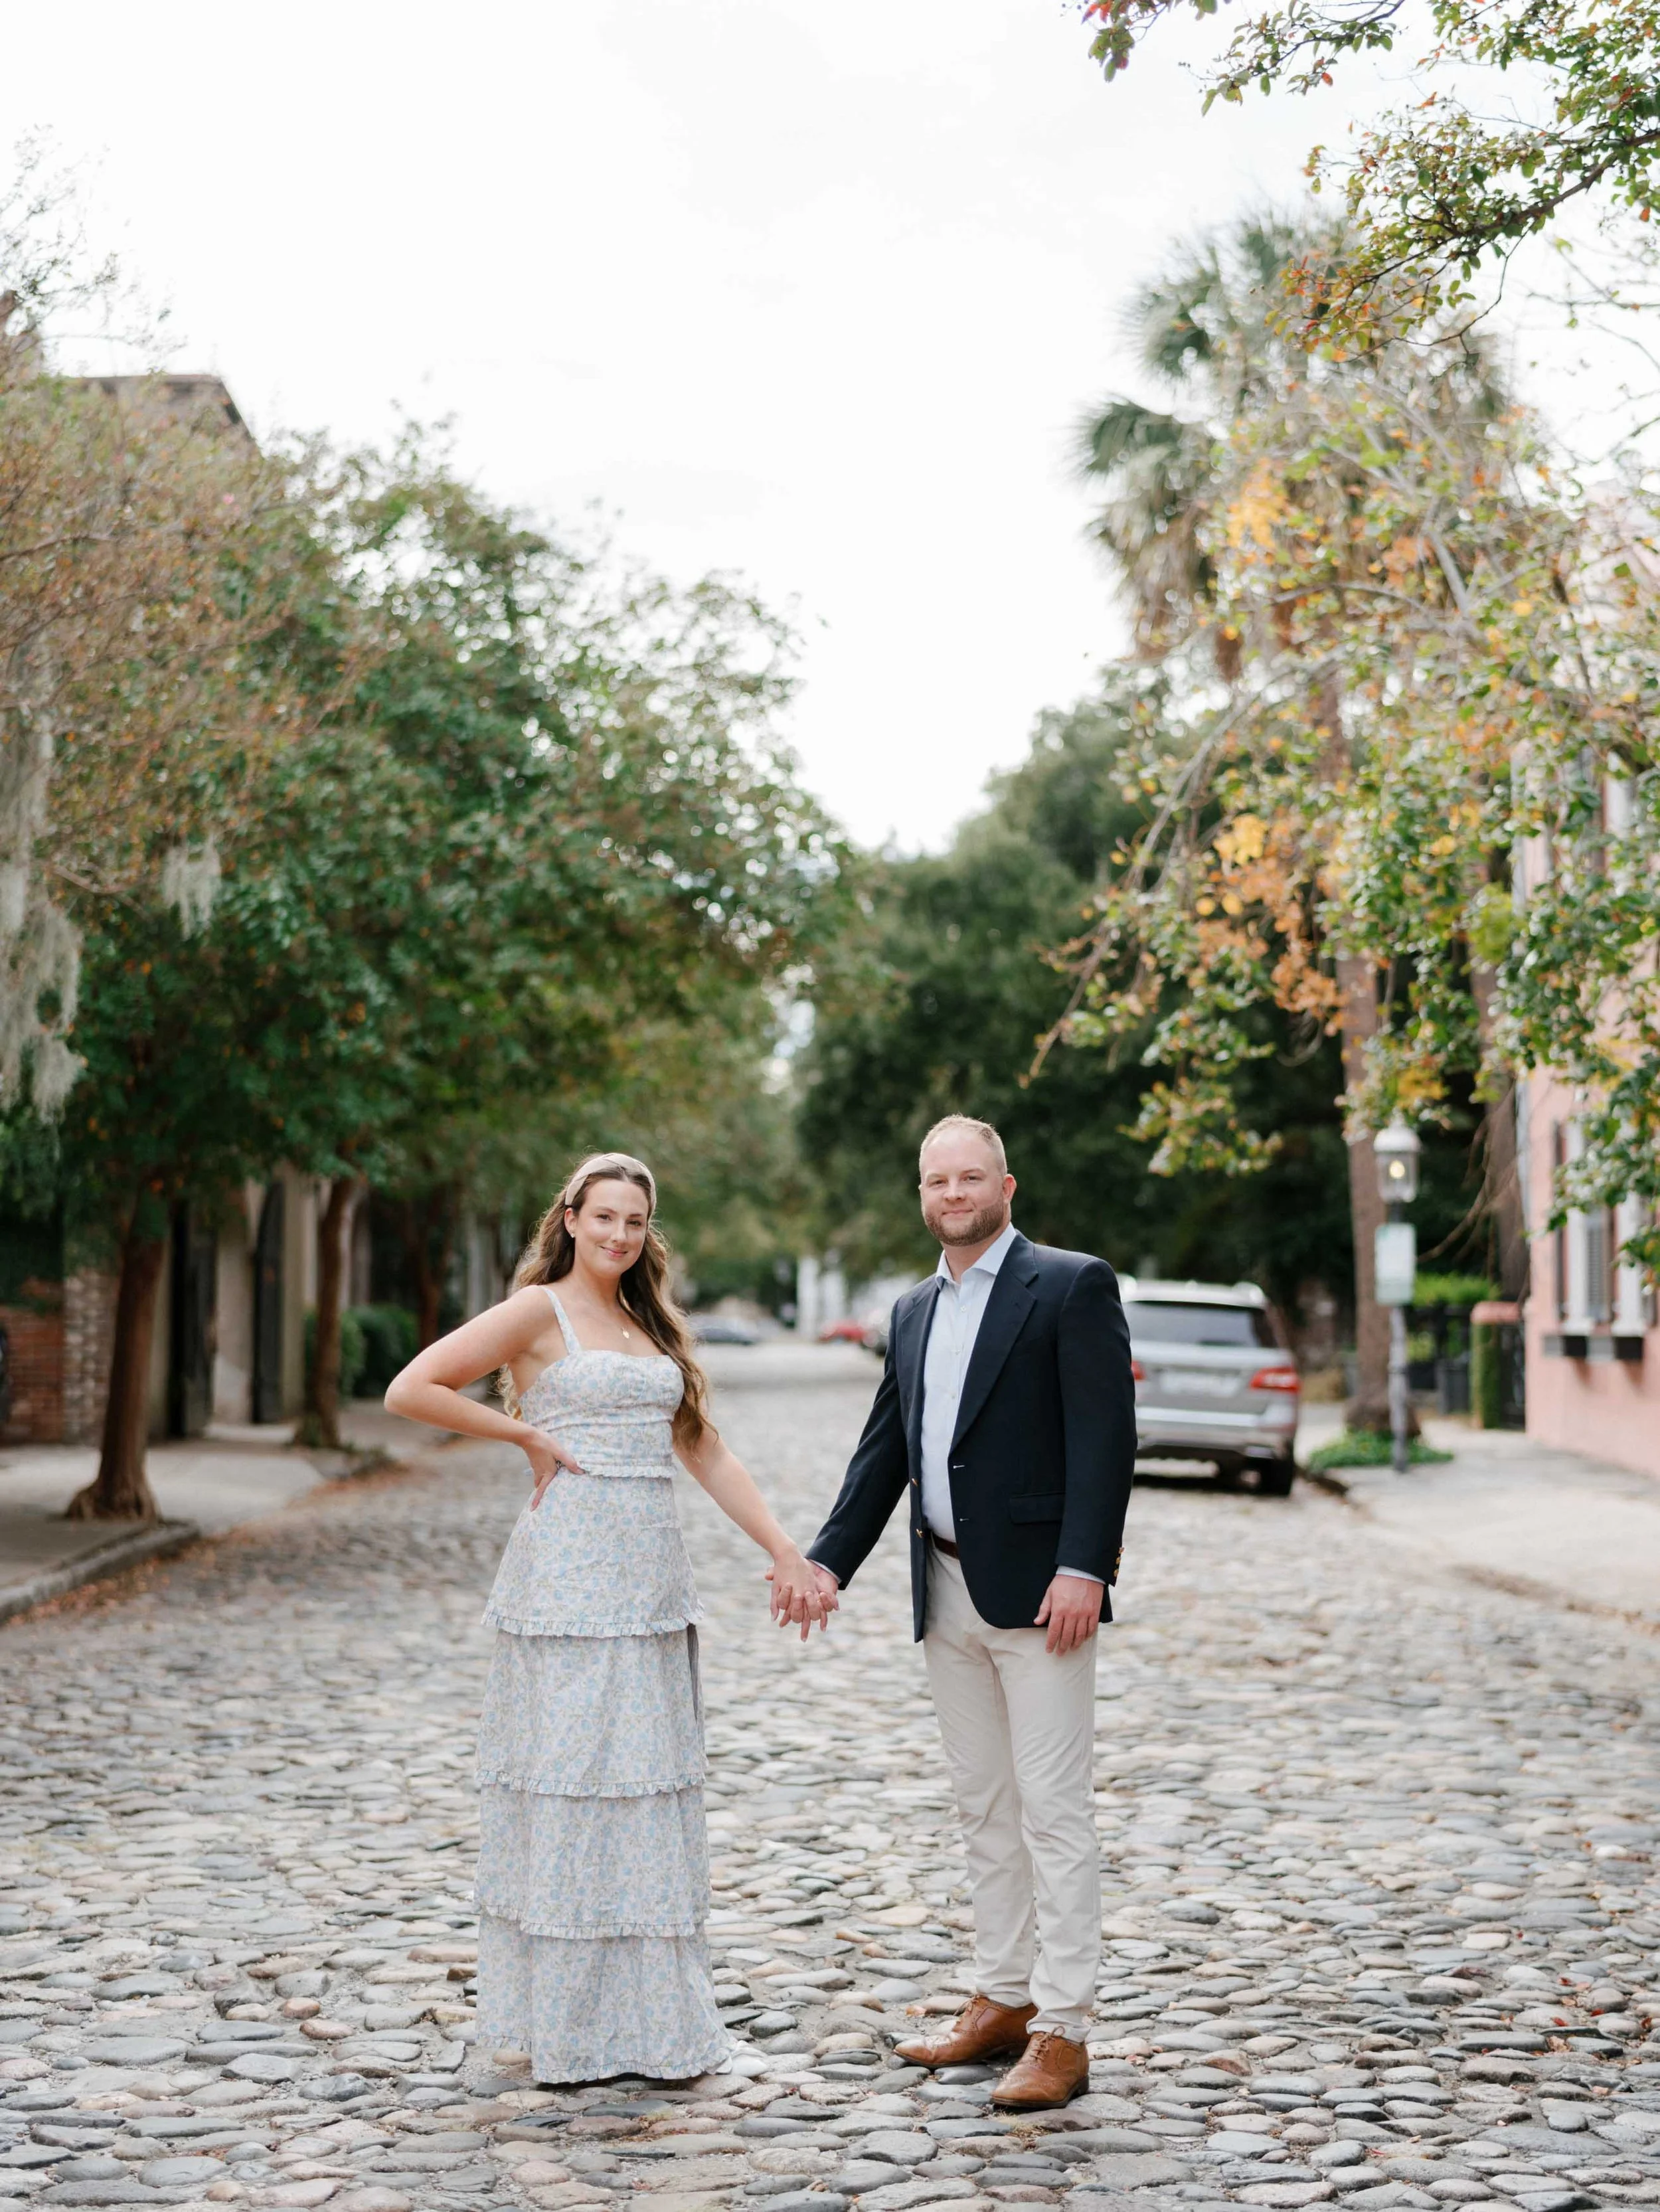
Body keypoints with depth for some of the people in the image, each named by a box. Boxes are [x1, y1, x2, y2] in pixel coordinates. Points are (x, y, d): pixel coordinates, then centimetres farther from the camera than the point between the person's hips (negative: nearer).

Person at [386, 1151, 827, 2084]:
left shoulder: (652, 1324, 17)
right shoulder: (541, 1310, -2)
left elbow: (706, 1452, 16)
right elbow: (413, 1389, -10)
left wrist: (787, 1552, 9)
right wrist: (529, 1435, -7)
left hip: (653, 1581, 6)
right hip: (569, 1578, -6)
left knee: (651, 1791, 8)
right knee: (570, 1785, -2)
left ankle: (653, 2018, 17)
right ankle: (567, 2030, 7)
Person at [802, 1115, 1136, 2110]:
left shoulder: (1073, 1285, -6)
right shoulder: (915, 1310, 16)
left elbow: (1105, 1434, -13)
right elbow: (886, 1448, 18)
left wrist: (1082, 1568, -21)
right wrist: (830, 1560, 8)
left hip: (1037, 1589, -7)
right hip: (948, 1594, 7)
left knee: (1055, 1811, -4)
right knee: (985, 1808, 15)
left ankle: (1064, 2029, 2)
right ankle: (1004, 2001, 25)